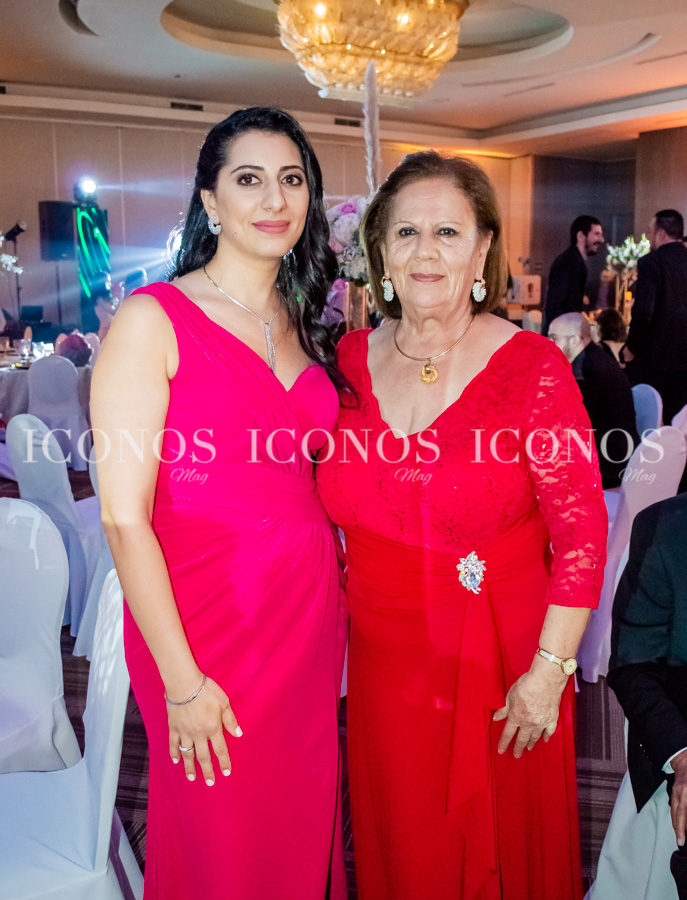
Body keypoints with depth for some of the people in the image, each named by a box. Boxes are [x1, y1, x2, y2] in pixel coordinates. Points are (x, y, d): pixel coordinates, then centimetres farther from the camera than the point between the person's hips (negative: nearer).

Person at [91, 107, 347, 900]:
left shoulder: (303, 326, 11)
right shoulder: (152, 320, -10)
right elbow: (124, 516, -14)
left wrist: (332, 604, 4)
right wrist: (182, 680, -14)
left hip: (309, 615, 6)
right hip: (206, 621, -5)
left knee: (303, 828, 19)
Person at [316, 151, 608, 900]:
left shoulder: (531, 367, -13)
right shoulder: (350, 360, -2)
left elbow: (582, 533, -13)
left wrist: (549, 672, -14)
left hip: (498, 668, -3)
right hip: (382, 663, 3)